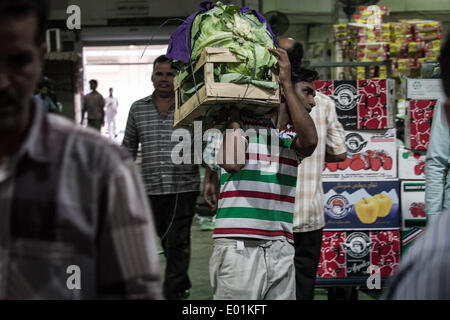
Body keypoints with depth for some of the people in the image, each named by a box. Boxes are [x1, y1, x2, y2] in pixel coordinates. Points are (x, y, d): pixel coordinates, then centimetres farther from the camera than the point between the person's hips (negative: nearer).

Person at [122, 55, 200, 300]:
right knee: (165, 241, 14)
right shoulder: (138, 109, 9)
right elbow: (129, 147, 17)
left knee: (178, 243, -4)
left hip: (184, 188, -3)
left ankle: (173, 293, 0)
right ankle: (183, 284, 33)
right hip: (152, 188, 3)